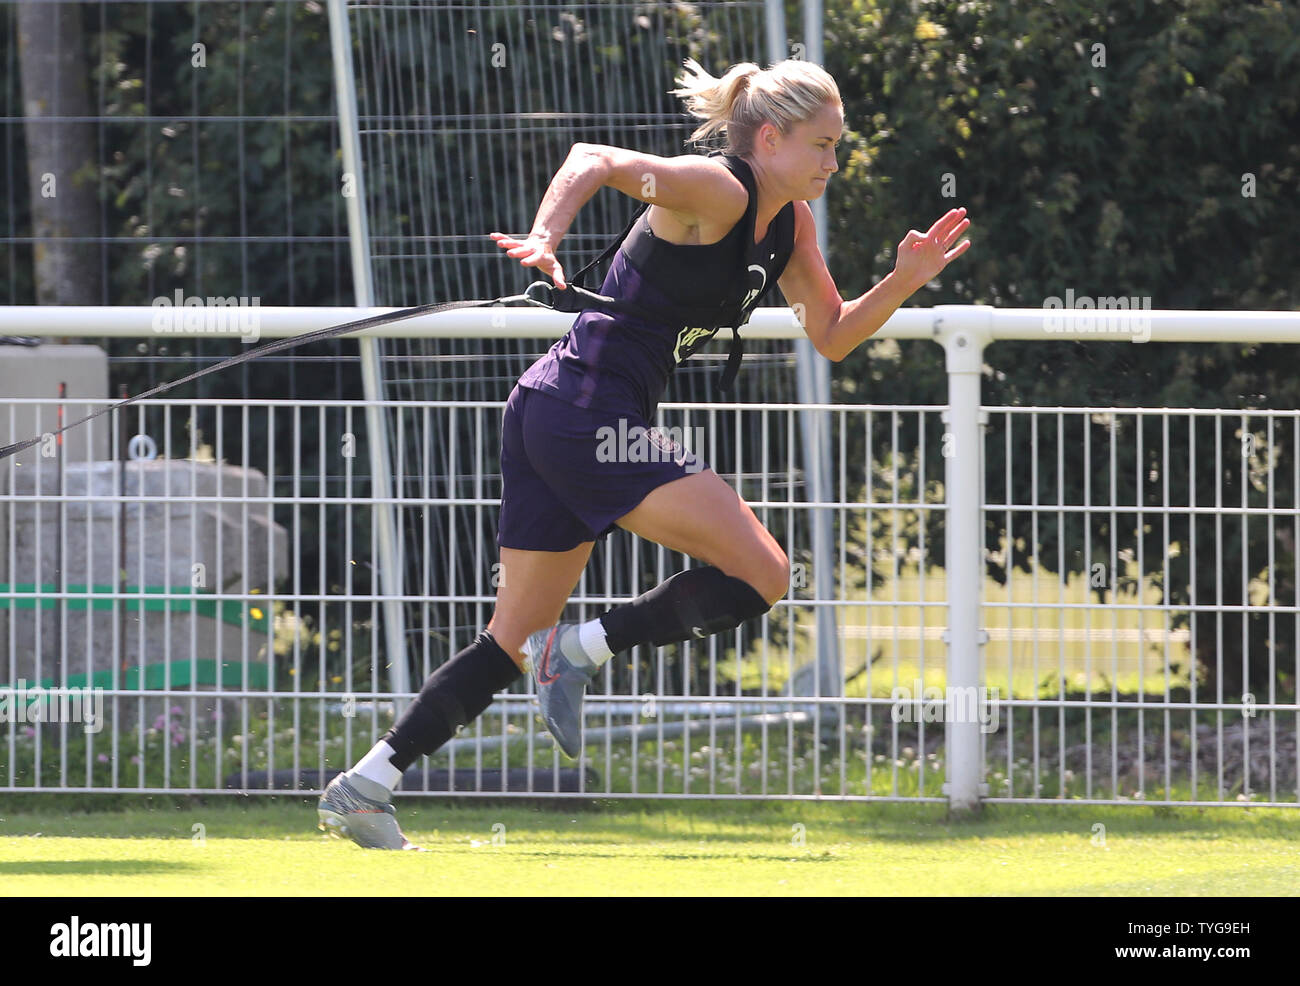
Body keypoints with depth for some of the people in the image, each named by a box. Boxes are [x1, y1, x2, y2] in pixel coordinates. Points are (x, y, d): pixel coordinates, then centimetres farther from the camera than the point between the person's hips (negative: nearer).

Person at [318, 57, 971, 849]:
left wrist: (905, 282, 6)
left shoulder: (790, 225, 15)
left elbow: (832, 338, 22)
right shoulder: (716, 192, -12)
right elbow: (596, 160, -25)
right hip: (589, 413, -10)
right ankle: (580, 651, -7)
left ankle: (362, 789, 9)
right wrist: (547, 238, -42)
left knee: (516, 644, 11)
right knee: (762, 576, -10)